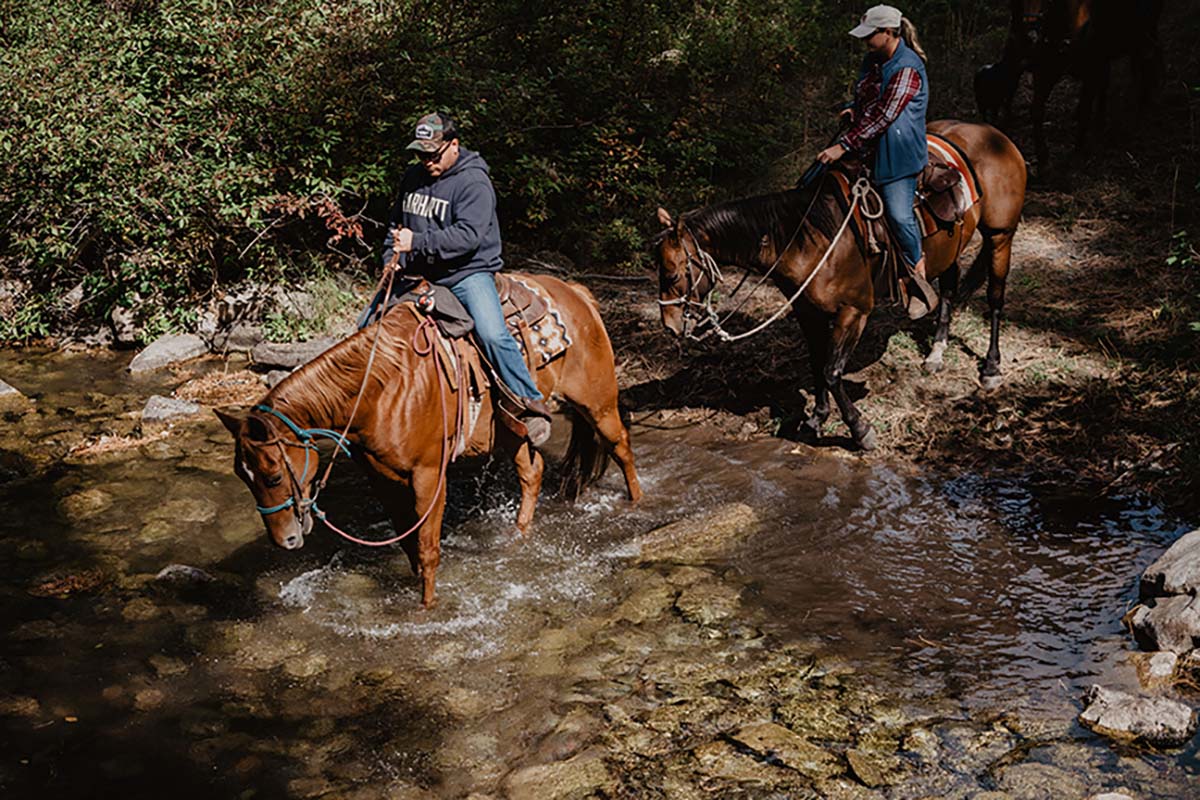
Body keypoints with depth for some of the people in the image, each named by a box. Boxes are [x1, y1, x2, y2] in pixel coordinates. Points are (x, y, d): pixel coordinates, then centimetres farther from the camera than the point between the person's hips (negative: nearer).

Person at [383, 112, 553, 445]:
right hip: (420, 276, 7)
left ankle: (528, 403, -16)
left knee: (492, 333, -28)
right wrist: (392, 261, 8)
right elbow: (396, 224, 24)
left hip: (468, 272, -7)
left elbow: (467, 236, -25)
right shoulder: (413, 177, 10)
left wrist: (417, 242, -29)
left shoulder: (473, 182, -12)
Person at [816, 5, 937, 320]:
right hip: (867, 145, 9)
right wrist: (853, 111, 5)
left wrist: (844, 146, -26)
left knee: (899, 214, -17)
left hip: (898, 149, -9)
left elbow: (882, 117, -23)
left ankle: (921, 286, -5)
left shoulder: (907, 68, -17)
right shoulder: (873, 60, 12)